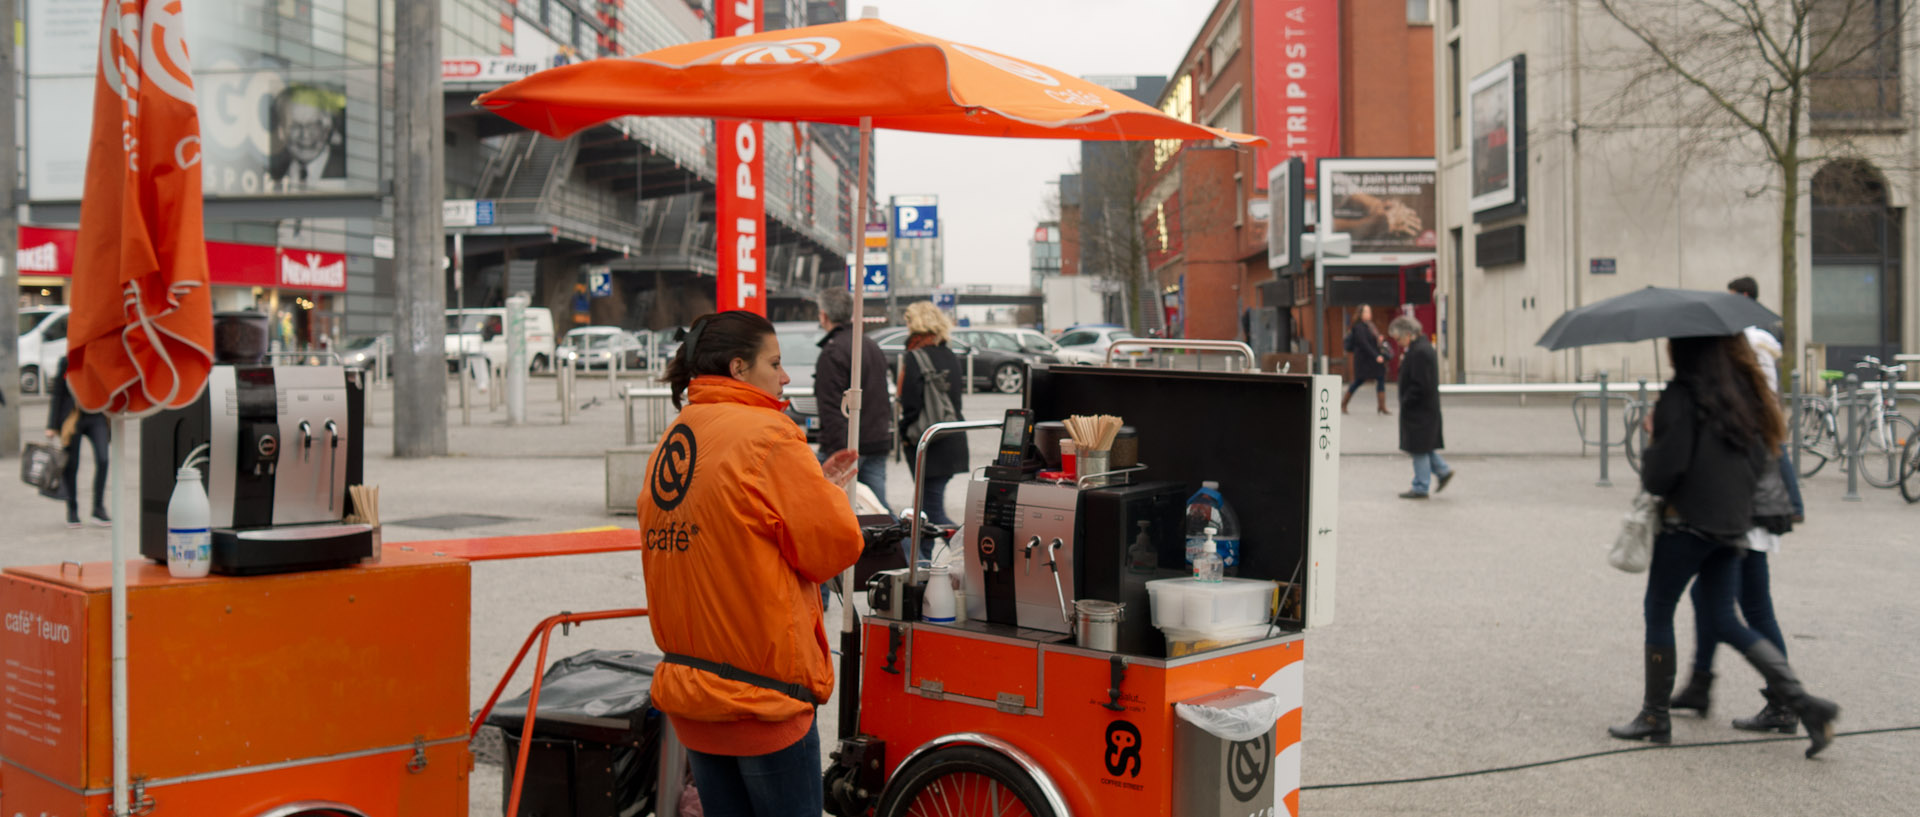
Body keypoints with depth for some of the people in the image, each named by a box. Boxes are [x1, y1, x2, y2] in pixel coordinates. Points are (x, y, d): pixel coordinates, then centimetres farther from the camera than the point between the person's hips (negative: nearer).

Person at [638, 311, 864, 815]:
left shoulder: (669, 444, 9)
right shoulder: (768, 435, -15)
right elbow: (835, 547, -14)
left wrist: (813, 486, 15)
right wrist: (828, 492, 6)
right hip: (760, 696, -7)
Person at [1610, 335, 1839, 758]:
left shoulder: (1680, 397, -14)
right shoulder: (1742, 390, 8)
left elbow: (1665, 468, -17)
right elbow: (1763, 456, 11)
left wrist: (1647, 465, 3)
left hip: (1688, 520, -8)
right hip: (1734, 522, 8)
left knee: (1658, 611, 6)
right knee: (1725, 619, 14)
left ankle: (1655, 716, 11)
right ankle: (1804, 703, 4)